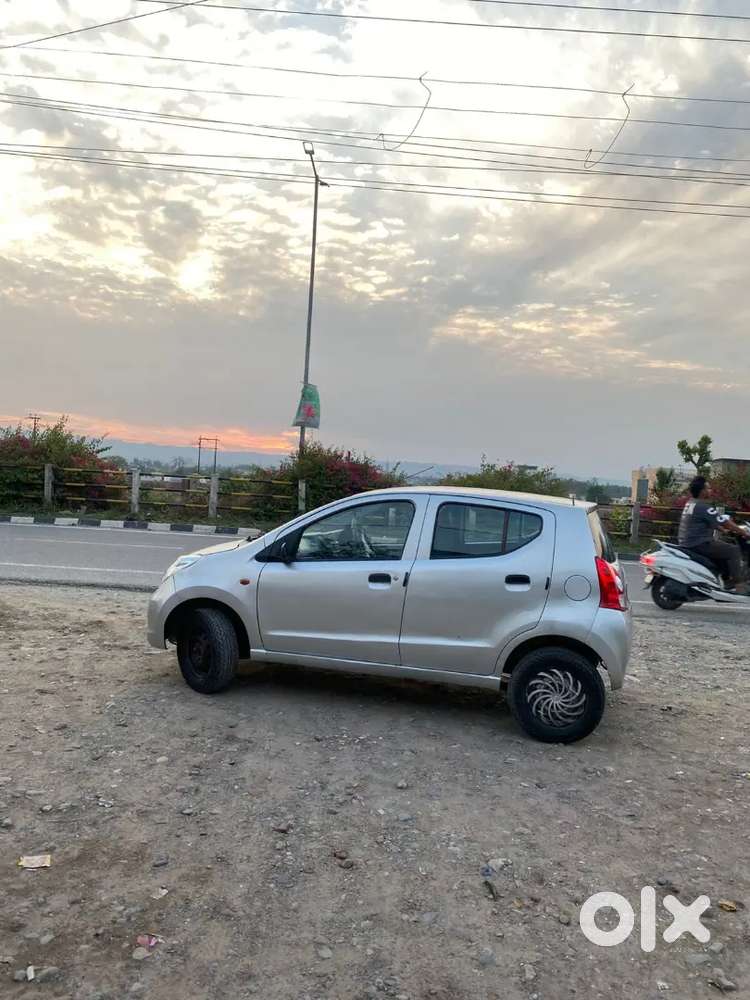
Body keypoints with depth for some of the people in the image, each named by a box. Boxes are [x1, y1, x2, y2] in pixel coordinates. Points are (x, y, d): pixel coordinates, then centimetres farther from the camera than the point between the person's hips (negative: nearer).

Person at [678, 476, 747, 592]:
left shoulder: (690, 503, 11)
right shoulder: (704, 507, -18)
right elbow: (726, 523, -14)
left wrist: (724, 530, 22)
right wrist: (744, 533, -2)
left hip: (687, 543, 10)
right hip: (699, 544, -10)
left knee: (724, 548, 25)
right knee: (734, 550, -7)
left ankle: (727, 579, 30)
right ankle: (737, 584, -4)